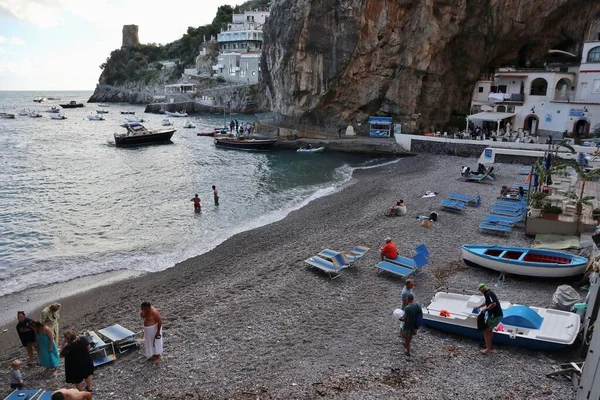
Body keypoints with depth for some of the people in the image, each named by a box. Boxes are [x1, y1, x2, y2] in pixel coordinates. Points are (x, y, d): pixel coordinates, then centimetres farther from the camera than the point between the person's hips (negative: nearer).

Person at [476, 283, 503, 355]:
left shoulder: (489, 294, -16)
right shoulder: (489, 293, 16)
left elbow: (493, 304, -31)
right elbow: (486, 302, 35)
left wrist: (485, 309, -22)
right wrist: (479, 307, 45)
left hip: (495, 316, -10)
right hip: (498, 315, 10)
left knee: (486, 331, -4)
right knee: (489, 330, 23)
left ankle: (488, 349, -1)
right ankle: (489, 345, 35)